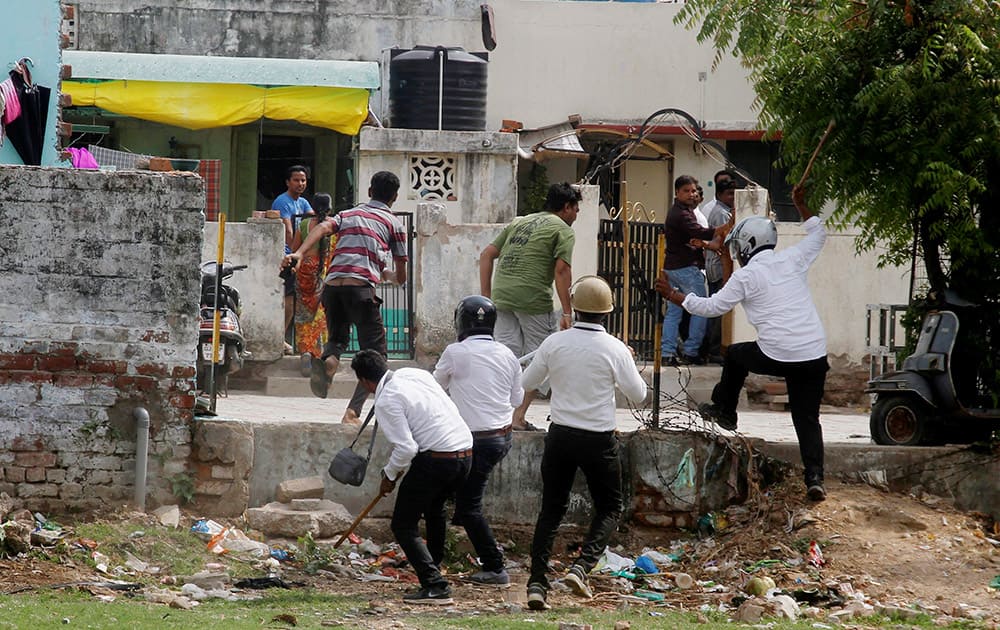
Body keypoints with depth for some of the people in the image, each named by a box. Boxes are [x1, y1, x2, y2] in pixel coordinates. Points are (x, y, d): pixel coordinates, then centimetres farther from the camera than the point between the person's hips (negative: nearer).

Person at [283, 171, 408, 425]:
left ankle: (328, 361, -14)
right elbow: (401, 275, 20)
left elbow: (323, 227, 2)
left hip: (332, 284, 4)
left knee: (337, 338, 24)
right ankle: (353, 411, -10)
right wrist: (393, 277, 45)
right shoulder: (394, 224, 17)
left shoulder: (347, 214, 25)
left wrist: (299, 253, -11)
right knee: (375, 353, 5)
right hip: (361, 286, -4)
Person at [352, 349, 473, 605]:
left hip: (435, 459, -9)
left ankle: (435, 586, -14)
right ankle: (434, 567, 48)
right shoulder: (415, 374, 12)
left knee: (403, 525, -1)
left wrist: (389, 475, 1)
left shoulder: (386, 402, -12)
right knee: (434, 509, 34)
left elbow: (405, 448, -18)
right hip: (465, 452, 9)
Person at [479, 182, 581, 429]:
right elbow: (561, 270, -8)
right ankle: (518, 416, 2)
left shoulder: (518, 223, 24)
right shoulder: (563, 231, 4)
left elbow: (487, 254, 18)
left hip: (501, 296, 6)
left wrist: (486, 296, 17)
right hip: (533, 298, -6)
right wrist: (567, 313, -8)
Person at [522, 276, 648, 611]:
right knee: (609, 509, 13)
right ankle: (581, 566, -8)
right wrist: (628, 363, 11)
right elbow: (638, 394, -4)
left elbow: (527, 382, 7)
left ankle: (537, 582, 2)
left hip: (560, 435, 2)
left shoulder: (554, 343, -5)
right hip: (599, 441, -2)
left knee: (551, 510, 12)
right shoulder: (615, 349, -12)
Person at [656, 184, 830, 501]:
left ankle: (723, 410, 42)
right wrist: (802, 206, 37)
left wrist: (673, 296, 15)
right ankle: (814, 478, -7)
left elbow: (712, 306, 5)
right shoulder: (792, 259, 8)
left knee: (735, 355, 28)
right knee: (807, 418, 8)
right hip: (814, 356, 4)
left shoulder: (746, 276, -3)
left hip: (775, 355, -3)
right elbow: (818, 234, 27)